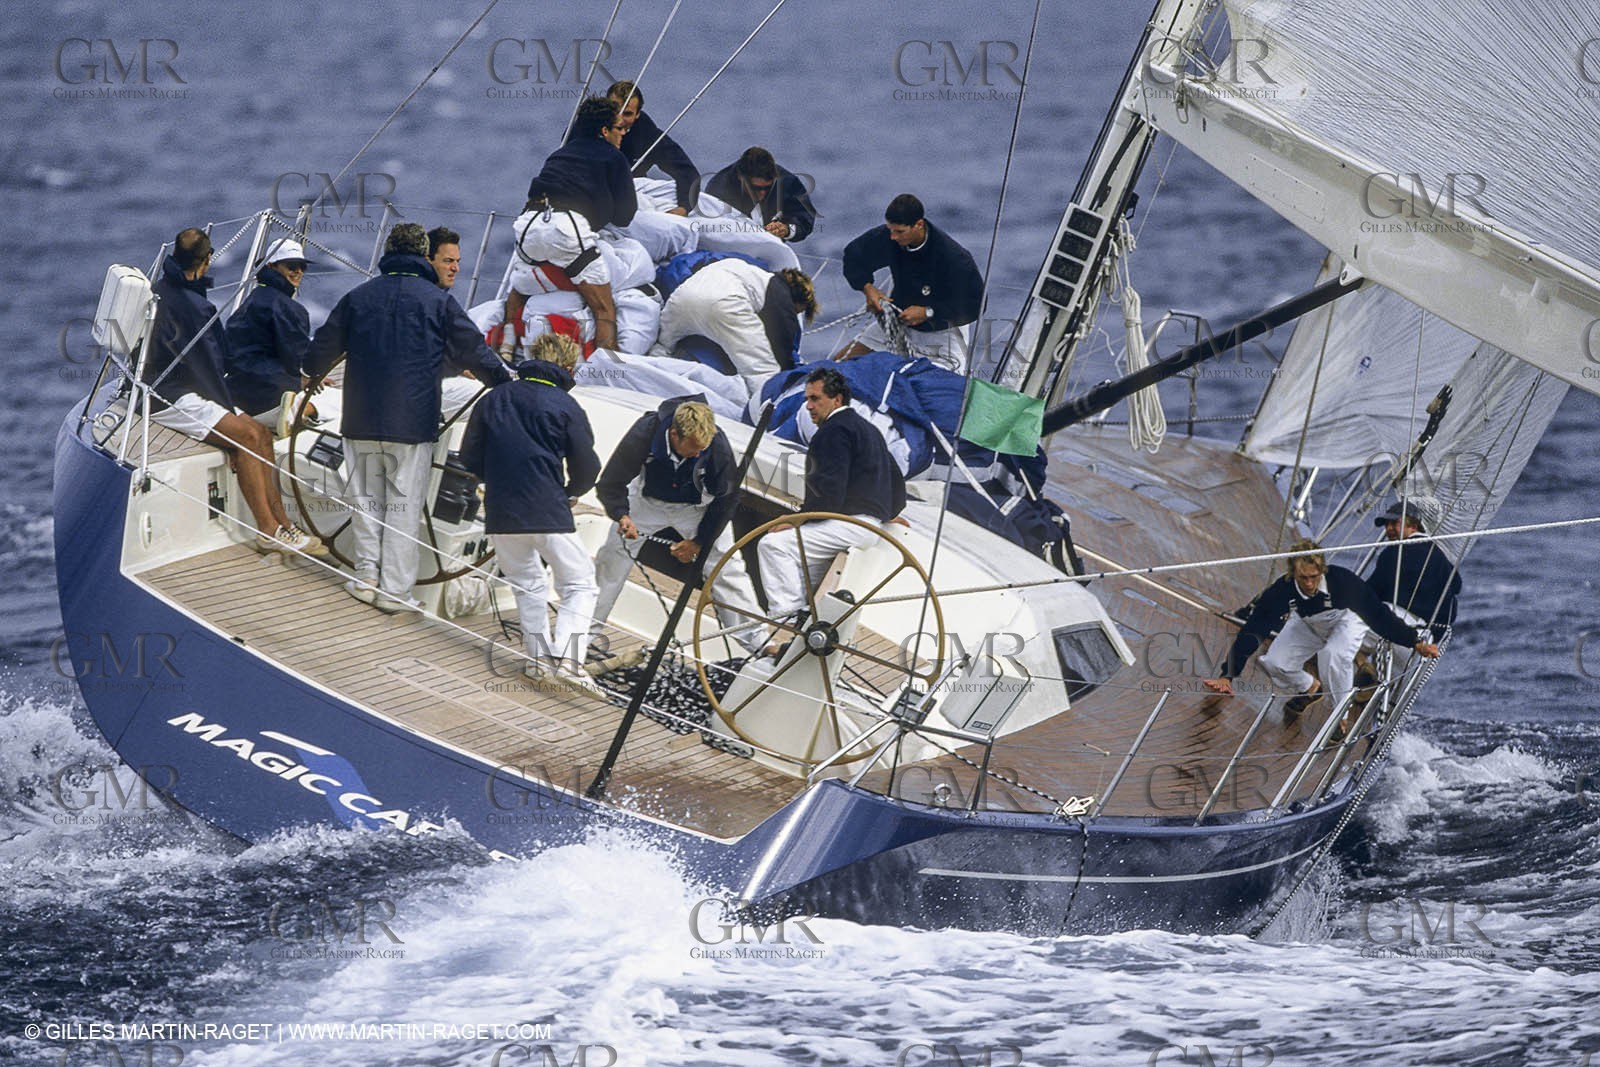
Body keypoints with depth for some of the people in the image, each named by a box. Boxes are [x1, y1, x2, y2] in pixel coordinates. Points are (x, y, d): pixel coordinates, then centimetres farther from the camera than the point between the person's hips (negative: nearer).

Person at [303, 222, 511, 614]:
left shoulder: (357, 298, 7)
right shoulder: (438, 301, -2)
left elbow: (324, 346, 18)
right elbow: (472, 350, 5)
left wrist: (311, 375, 41)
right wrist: (507, 381, 22)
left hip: (362, 419, 3)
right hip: (413, 420, -2)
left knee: (366, 497, 13)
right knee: (405, 503, 0)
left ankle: (367, 577, 11)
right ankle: (394, 588, -1)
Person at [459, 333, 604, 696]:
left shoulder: (493, 400, 8)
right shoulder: (565, 407, -4)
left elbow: (470, 460, 11)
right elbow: (586, 468, -1)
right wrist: (570, 492, 20)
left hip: (501, 513, 4)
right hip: (548, 513, -4)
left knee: (526, 583, 22)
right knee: (579, 583, 4)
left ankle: (537, 657, 22)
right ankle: (568, 658, -14)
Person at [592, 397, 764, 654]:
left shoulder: (718, 445, -33)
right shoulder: (644, 433, -36)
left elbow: (726, 498, -16)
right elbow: (610, 484, -26)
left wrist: (700, 541, -14)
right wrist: (622, 516, -46)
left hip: (697, 507, 0)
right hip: (648, 501, 0)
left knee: (727, 564, -9)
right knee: (611, 559, -3)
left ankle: (757, 641, -2)